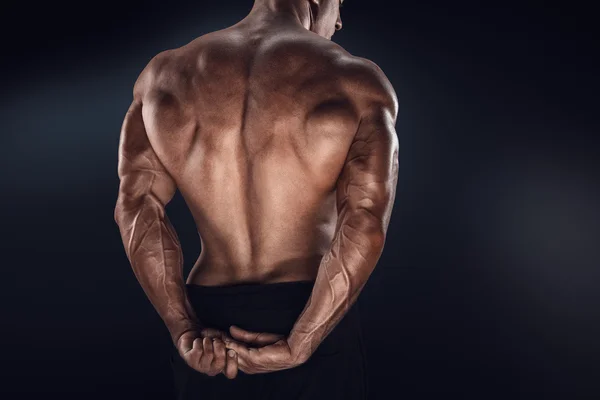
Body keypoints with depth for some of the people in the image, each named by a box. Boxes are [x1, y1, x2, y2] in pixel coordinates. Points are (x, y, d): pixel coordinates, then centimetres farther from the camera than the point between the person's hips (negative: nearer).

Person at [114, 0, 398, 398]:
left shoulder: (165, 75, 4)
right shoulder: (354, 81, -7)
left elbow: (137, 205, -4)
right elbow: (364, 223, -18)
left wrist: (184, 329, -7)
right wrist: (299, 346, -16)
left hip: (208, 321, 3)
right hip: (312, 326, -3)